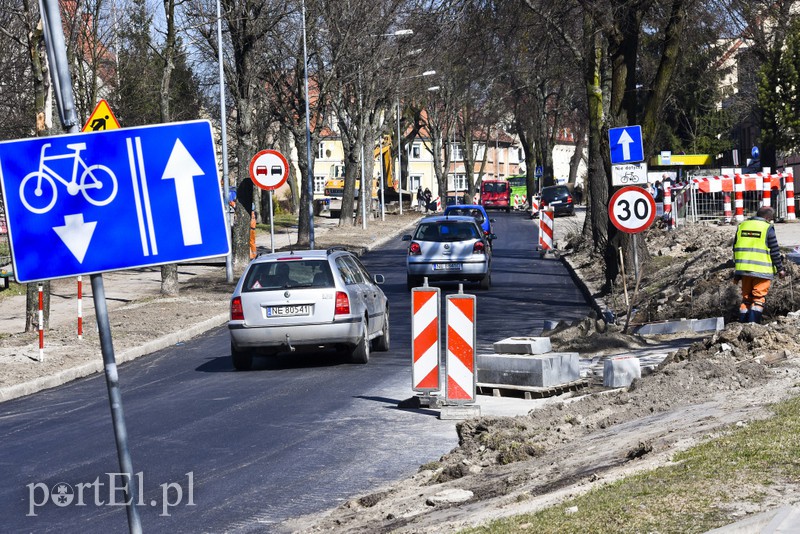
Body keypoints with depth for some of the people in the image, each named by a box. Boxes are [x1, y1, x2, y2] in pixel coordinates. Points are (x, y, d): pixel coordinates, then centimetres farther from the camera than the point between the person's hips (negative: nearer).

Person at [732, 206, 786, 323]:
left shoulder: (742, 226, 11)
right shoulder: (767, 228, -6)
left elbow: (736, 249, 14)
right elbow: (774, 251, -5)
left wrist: (736, 273, 20)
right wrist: (780, 269, 6)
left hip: (744, 269, 5)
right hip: (762, 270, -5)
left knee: (746, 298, 14)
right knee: (759, 298, -1)